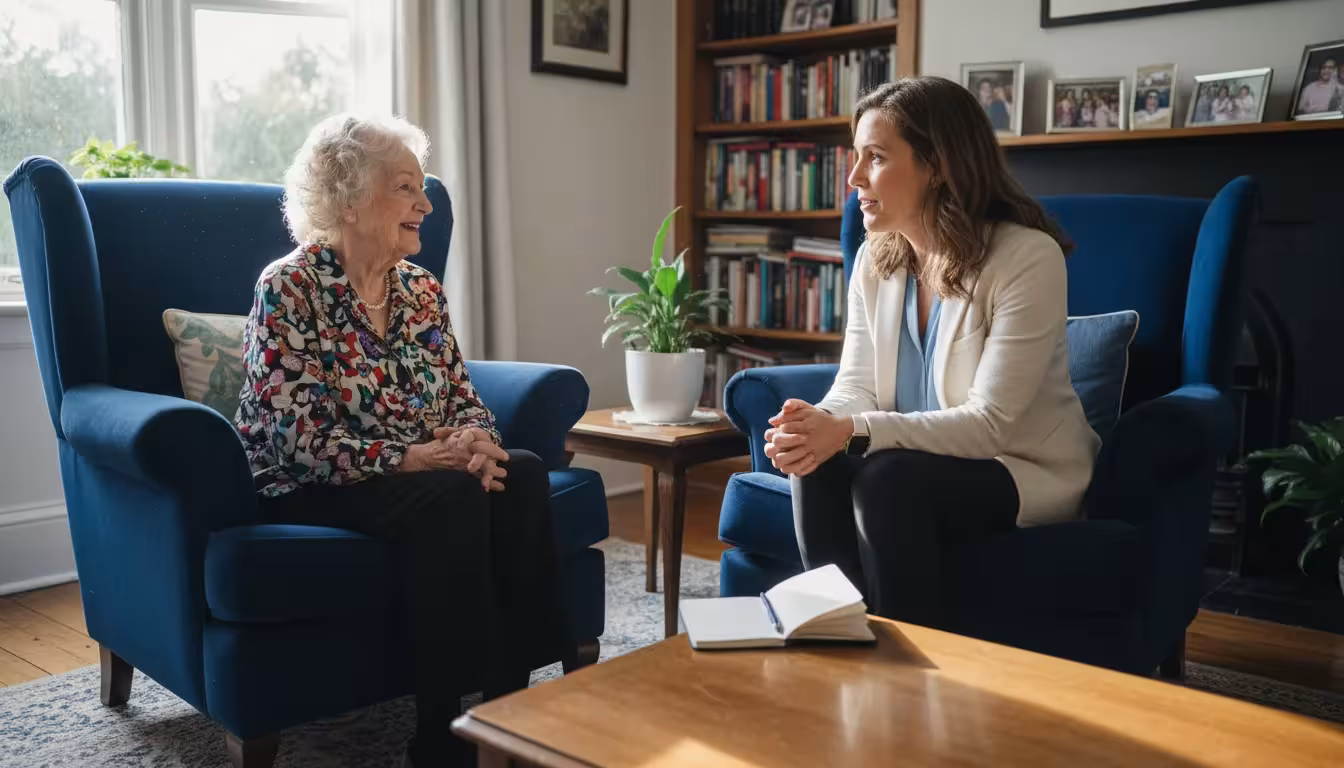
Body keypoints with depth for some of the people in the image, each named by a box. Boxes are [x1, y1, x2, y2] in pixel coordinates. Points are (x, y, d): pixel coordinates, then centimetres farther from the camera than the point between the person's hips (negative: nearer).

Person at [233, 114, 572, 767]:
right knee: (452, 496, -33)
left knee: (522, 475, -23)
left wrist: (474, 441, -15)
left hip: (423, 472, 6)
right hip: (315, 492, -6)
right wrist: (415, 456, -27)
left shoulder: (421, 288, 9)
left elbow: (463, 396, 9)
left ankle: (514, 694, -18)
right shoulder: (288, 289, -10)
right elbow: (300, 440, -18)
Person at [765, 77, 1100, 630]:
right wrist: (817, 422, -29)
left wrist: (851, 432, -35)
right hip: (921, 463, 5)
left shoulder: (1027, 257, -21)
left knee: (888, 481, -32)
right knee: (816, 468, -24)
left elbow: (988, 423, -25)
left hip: (1027, 472, -5)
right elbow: (857, 387, -4)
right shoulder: (874, 258, -1)